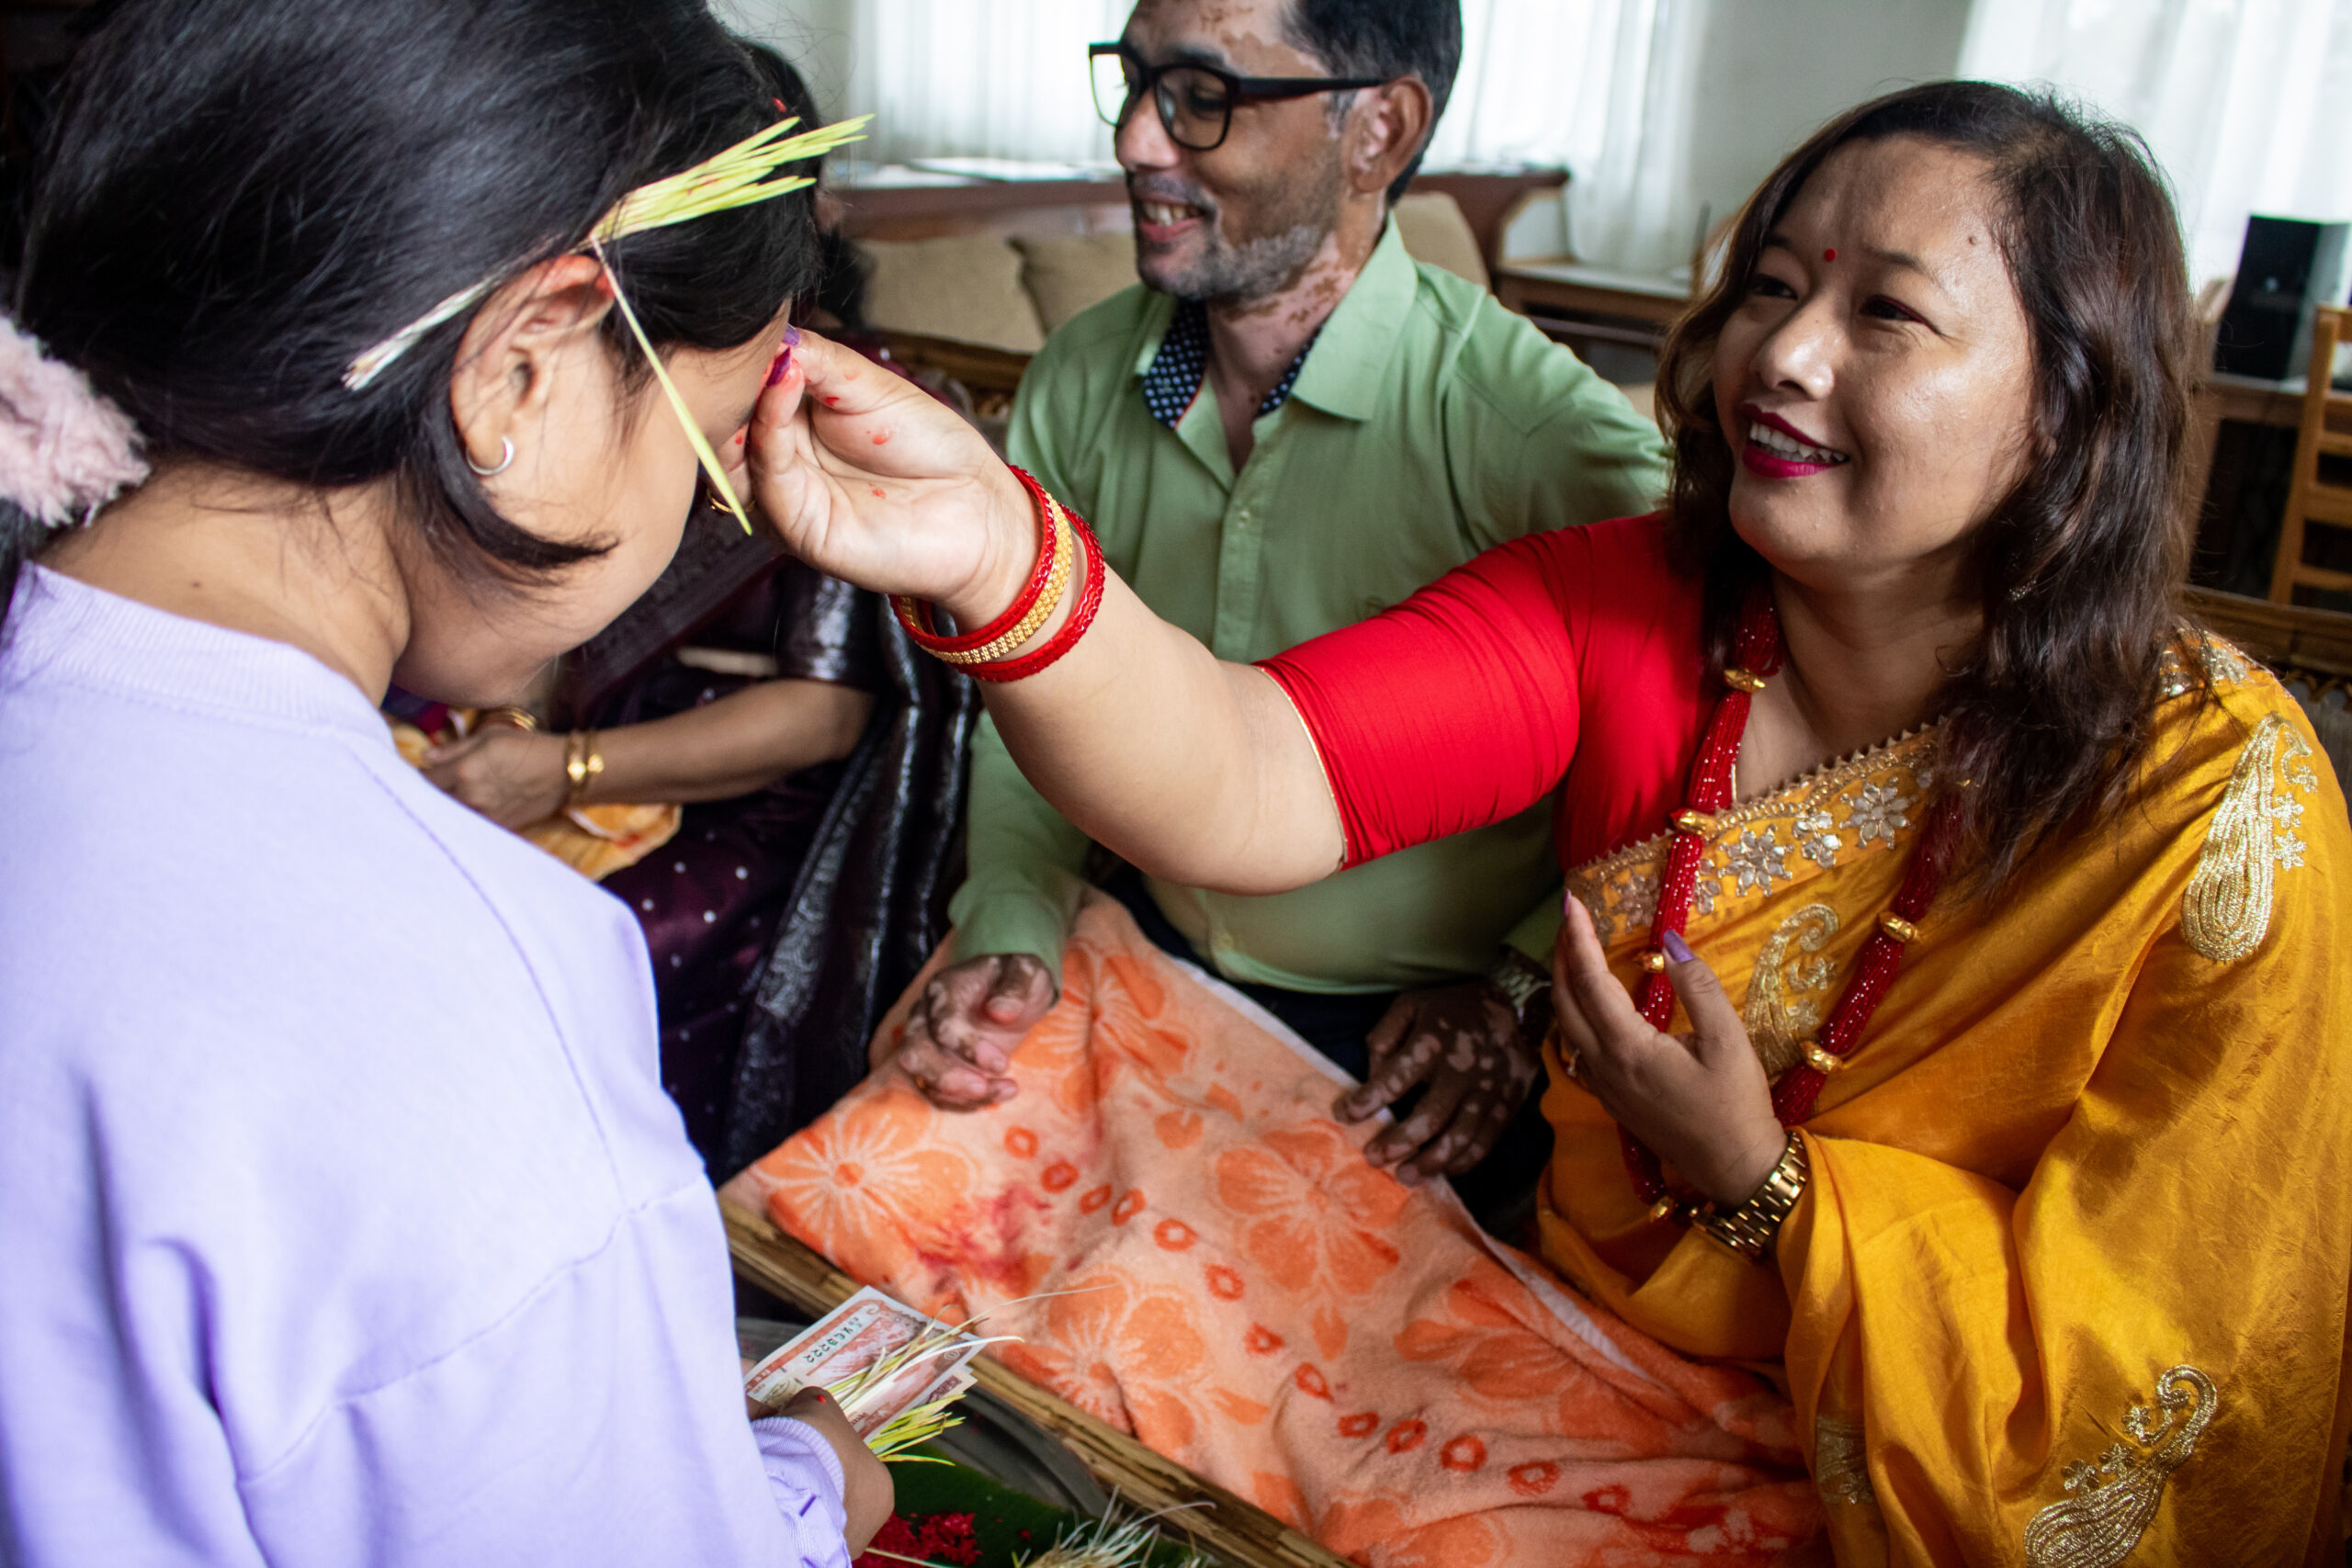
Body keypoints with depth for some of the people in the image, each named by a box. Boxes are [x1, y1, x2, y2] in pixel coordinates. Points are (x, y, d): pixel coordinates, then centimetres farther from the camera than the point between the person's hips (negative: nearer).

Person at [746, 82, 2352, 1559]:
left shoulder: (2218, 807, -20)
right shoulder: (1621, 608, -15)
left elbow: (2151, 1371, -12)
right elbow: (1246, 795, -31)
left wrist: (1762, 1177, -19)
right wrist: (994, 553, -48)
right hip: (1576, 1337, 3)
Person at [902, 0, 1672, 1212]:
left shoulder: (1542, 431, -22)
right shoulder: (1080, 379, -5)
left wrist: (1524, 989, -15)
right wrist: (1011, 930, -8)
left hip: (1411, 1054, -4)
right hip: (1143, 963, 4)